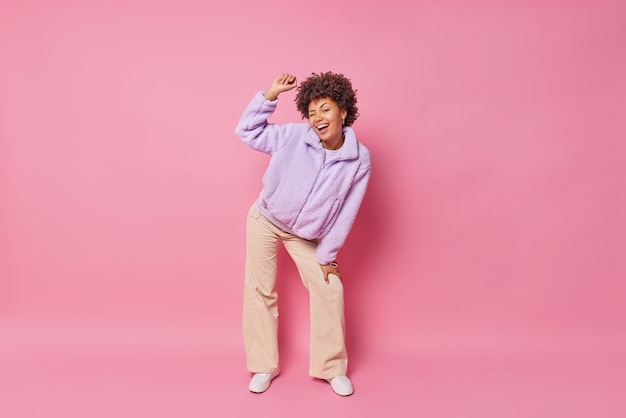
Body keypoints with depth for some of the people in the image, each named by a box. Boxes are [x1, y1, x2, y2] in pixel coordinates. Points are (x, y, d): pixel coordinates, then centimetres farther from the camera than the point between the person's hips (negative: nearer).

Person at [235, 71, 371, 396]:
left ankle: (331, 368, 18)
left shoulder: (360, 159, -17)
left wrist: (327, 255, -7)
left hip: (305, 235, 1)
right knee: (259, 291, 3)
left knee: (329, 290, -3)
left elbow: (346, 213, -11)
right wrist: (271, 94, -19)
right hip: (264, 220, 0)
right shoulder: (295, 136, -18)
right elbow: (246, 131, -9)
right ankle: (264, 367, 22)